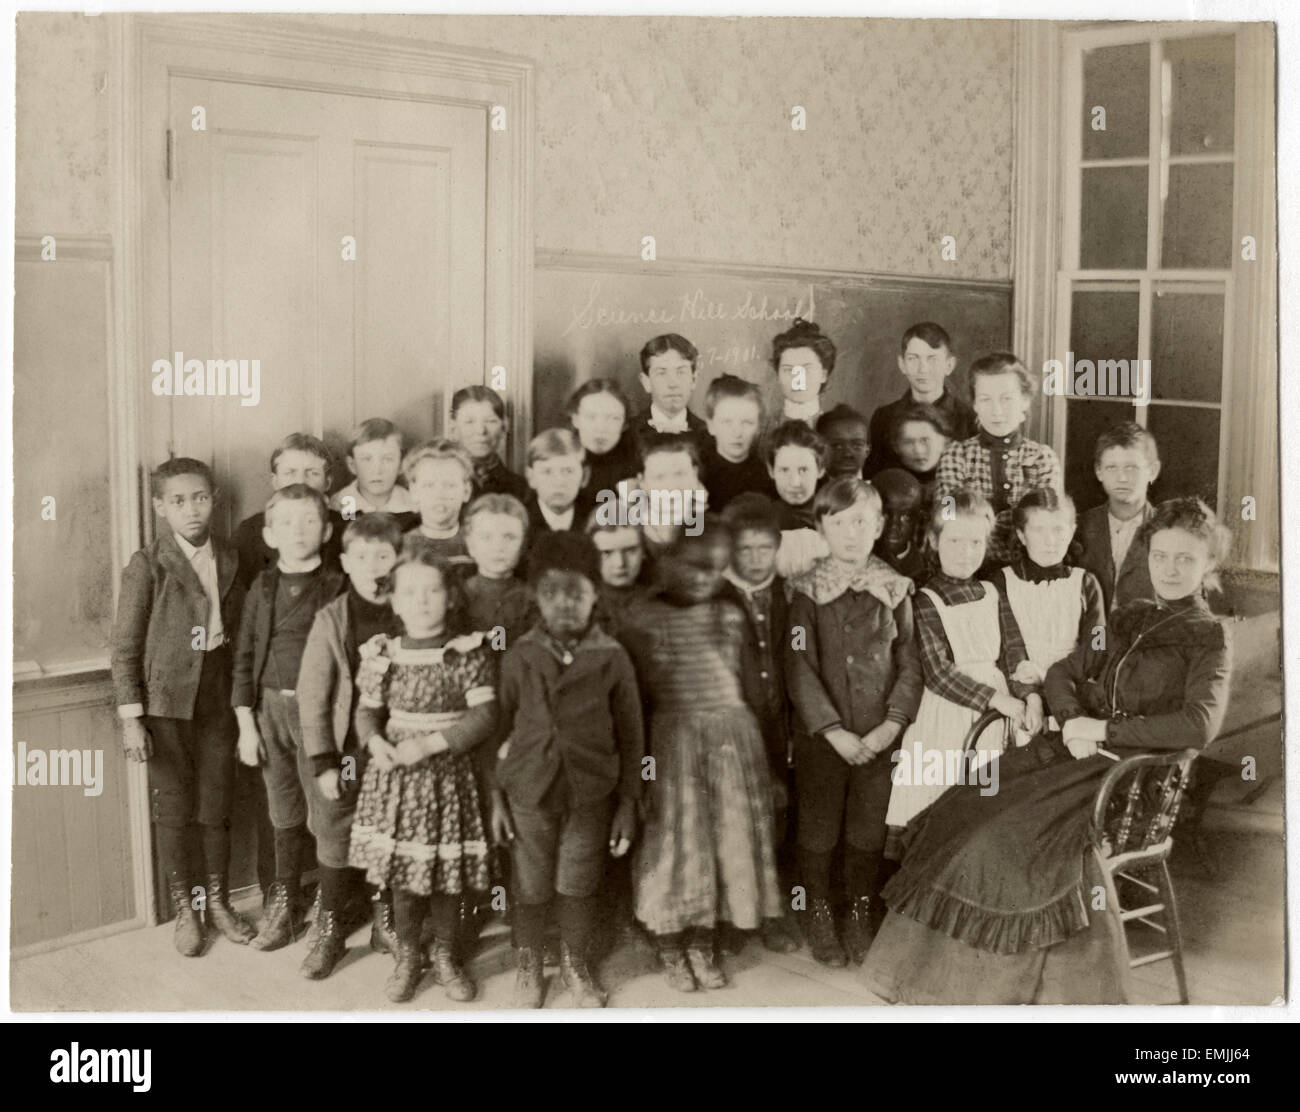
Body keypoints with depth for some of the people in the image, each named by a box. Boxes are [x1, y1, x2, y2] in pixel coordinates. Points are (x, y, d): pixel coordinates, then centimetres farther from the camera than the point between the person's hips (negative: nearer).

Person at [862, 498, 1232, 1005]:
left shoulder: (1209, 639, -2)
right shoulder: (1128, 618, 17)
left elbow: (1200, 725, -17)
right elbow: (1062, 673, 16)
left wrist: (1104, 729, -15)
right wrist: (1072, 722, -6)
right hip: (1079, 751, 6)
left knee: (1026, 834, -28)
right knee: (967, 808, -15)